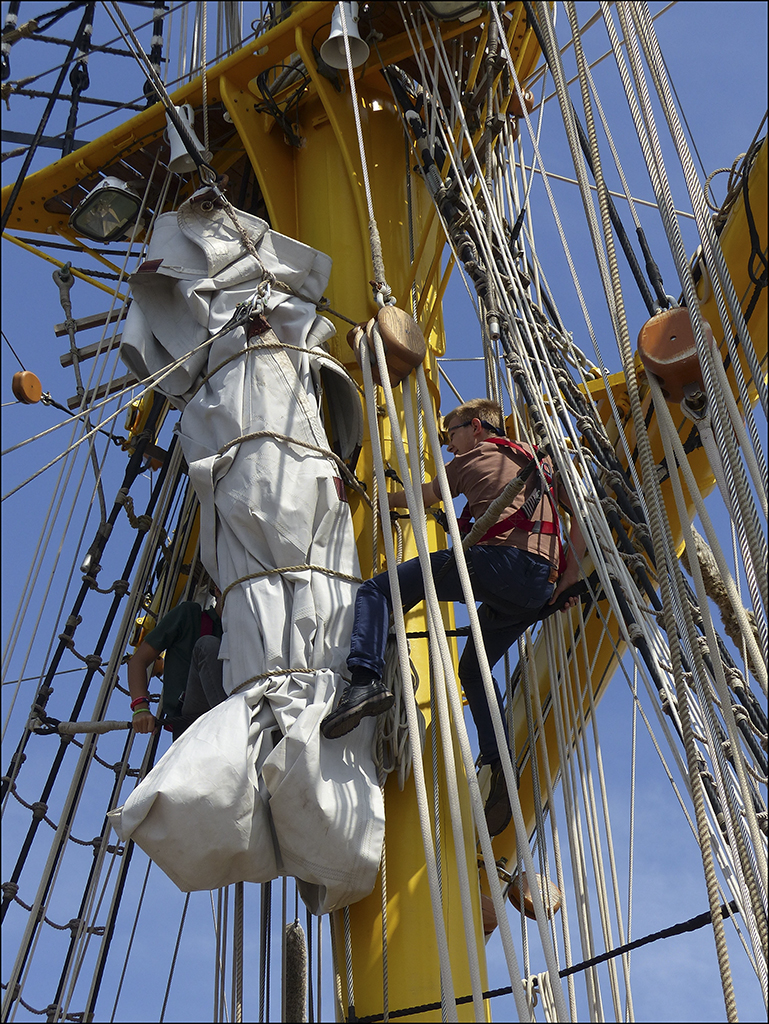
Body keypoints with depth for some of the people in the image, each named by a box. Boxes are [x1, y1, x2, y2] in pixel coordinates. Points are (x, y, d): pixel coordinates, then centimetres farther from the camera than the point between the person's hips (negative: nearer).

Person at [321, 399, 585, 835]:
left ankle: (366, 680, -28)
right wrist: (570, 576, 22)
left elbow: (417, 497, 30)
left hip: (499, 558, -6)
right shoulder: (540, 460, 32)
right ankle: (501, 770, 8)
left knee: (377, 589, -2)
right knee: (474, 668, 24)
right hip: (541, 585, 6)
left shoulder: (474, 457, 19)